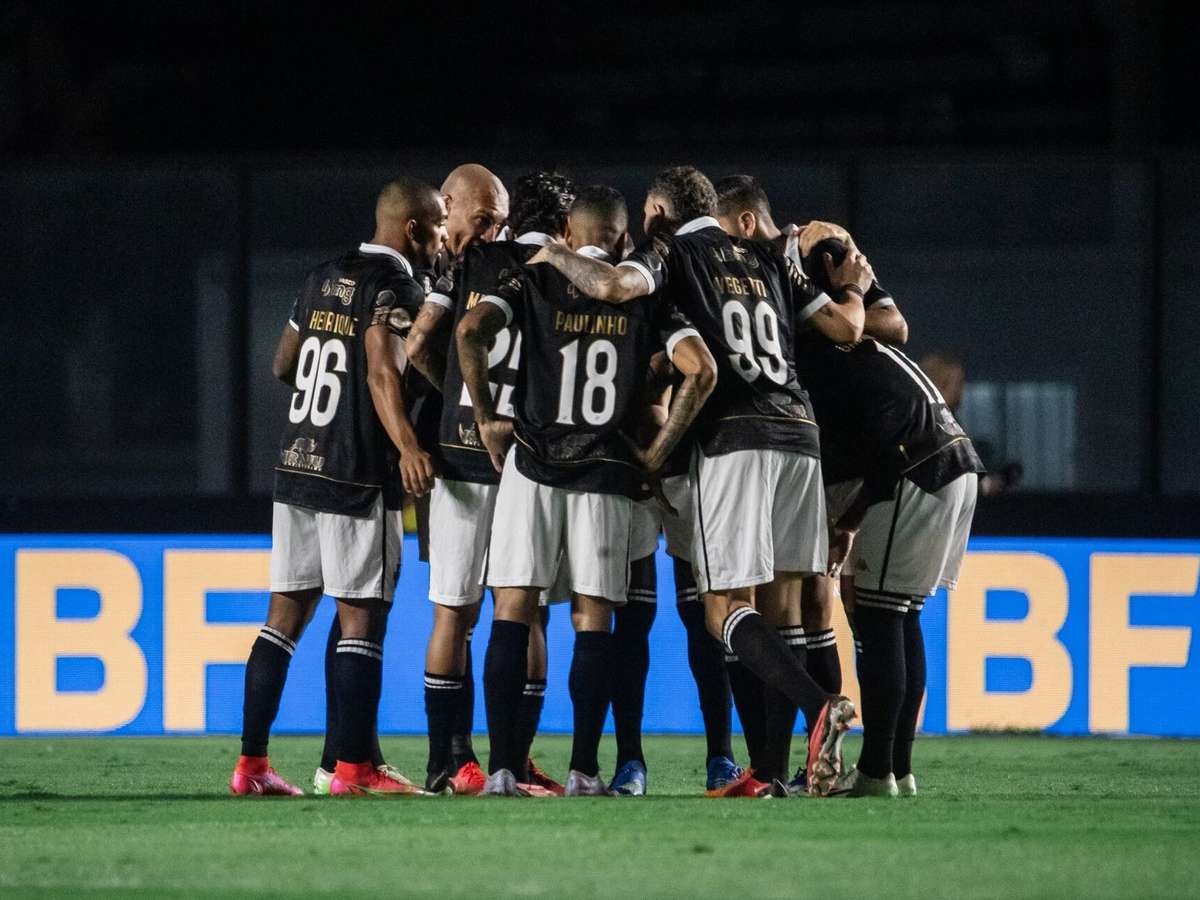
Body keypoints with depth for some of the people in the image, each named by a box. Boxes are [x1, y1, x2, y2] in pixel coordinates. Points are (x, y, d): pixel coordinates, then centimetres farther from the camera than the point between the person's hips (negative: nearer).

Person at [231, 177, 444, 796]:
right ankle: (353, 768, -4)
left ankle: (251, 763, 7)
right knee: (362, 618, -3)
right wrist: (407, 446, -37)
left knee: (287, 614, 9)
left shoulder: (323, 279, 15)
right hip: (357, 474, -8)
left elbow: (283, 364, 24)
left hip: (296, 465, 8)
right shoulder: (393, 283, -10)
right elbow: (382, 370, -25)